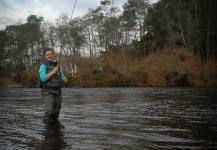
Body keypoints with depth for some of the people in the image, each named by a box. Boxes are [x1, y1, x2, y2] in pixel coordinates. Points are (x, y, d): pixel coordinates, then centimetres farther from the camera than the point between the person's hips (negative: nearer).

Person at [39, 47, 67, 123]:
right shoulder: (43, 66, -2)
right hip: (48, 92, -5)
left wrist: (64, 79, -7)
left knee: (56, 112, 8)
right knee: (49, 111, -19)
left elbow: (63, 78, 17)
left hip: (58, 92, 5)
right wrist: (53, 72, -15)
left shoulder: (58, 66, 13)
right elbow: (43, 78, -17)